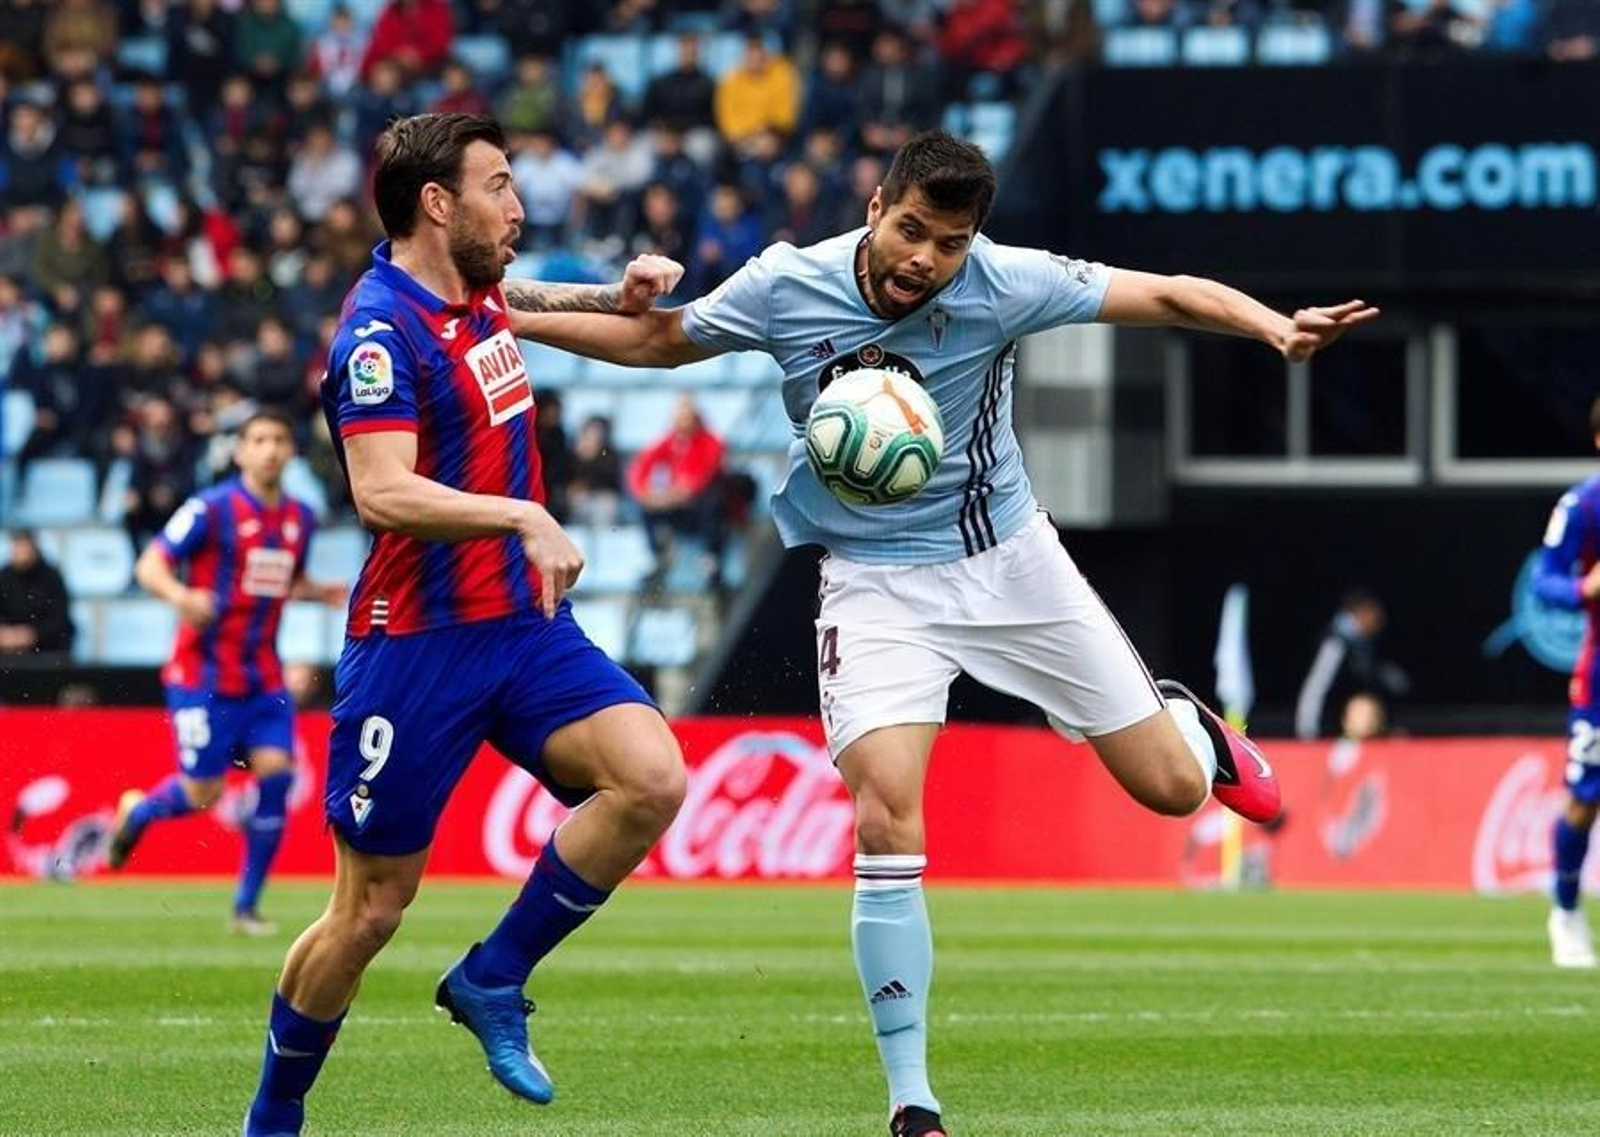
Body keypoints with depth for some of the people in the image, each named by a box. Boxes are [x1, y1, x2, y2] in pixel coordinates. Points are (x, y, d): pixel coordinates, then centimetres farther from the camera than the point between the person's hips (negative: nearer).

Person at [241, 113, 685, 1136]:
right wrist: (525, 516, -35)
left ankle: (494, 980, 0)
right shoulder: (383, 330, -16)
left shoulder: (475, 293, 9)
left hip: (526, 626, 7)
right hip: (419, 649, -7)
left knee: (652, 779, -16)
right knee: (371, 909, -1)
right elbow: (383, 494, -29)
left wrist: (614, 297, 18)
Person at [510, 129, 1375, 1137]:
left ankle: (1187, 723, 47)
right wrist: (511, 319, -5)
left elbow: (1170, 295, -18)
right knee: (886, 821, -21)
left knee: (1172, 789, 4)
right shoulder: (784, 288, -15)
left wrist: (1278, 327, -35)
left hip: (1011, 561, 1)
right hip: (876, 587, -1)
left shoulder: (1004, 285, -19)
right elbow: (658, 340, 3)